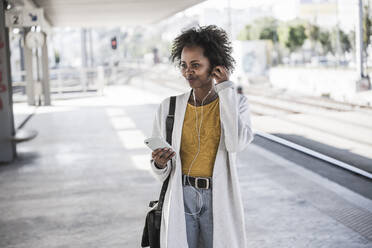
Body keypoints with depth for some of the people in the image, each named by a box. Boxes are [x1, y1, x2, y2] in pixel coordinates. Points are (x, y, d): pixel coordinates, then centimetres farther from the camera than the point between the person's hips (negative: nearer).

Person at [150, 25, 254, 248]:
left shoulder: (236, 102, 1)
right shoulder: (169, 107, 2)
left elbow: (236, 144, -21)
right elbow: (162, 173, 7)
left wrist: (225, 89, -14)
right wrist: (160, 164, -17)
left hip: (219, 200, -1)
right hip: (181, 199, 1)